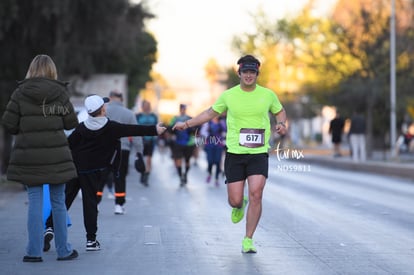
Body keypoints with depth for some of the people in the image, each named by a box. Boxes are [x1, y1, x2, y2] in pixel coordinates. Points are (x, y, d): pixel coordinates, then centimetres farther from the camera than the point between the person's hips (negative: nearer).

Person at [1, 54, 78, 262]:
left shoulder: (20, 93, -3)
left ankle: (34, 251, 4)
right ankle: (63, 250, 14)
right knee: (58, 202, 8)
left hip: (29, 155, 0)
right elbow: (71, 122, -1)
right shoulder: (60, 92, -3)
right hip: (56, 155, 0)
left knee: (35, 202, 5)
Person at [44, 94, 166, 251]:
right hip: (93, 171, -3)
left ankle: (50, 227, 3)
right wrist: (154, 130, 5)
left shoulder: (82, 127, 2)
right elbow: (133, 130, -3)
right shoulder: (111, 128, -7)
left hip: (75, 167, 3)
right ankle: (91, 240, 1)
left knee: (65, 198, 9)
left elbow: (69, 144, 5)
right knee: (90, 201, 0)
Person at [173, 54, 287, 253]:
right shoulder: (228, 95, 2)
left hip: (259, 154, 0)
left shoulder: (268, 95, 2)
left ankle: (248, 240, -2)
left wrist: (281, 124, -1)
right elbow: (210, 113, 16)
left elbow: (280, 111, 20)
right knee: (235, 200, -2)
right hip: (234, 154, 1)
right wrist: (187, 124, 9)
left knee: (256, 195, -15)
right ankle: (239, 206, 39)